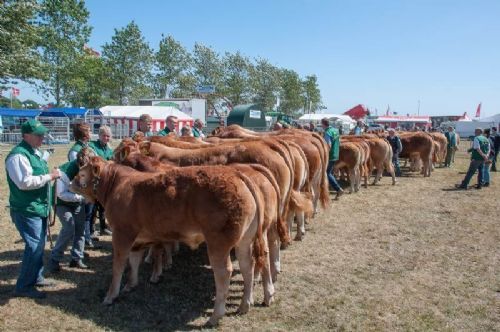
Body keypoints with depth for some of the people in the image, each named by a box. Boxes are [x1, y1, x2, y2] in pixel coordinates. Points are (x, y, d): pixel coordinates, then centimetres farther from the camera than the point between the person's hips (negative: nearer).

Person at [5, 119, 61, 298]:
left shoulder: (35, 152, 12)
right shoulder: (18, 155, -19)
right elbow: (24, 182, -28)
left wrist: (51, 174, 9)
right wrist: (49, 176, -22)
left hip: (39, 208, 10)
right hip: (26, 210, -10)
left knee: (39, 244, 18)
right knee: (34, 247, -7)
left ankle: (36, 278, 32)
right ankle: (23, 287, 5)